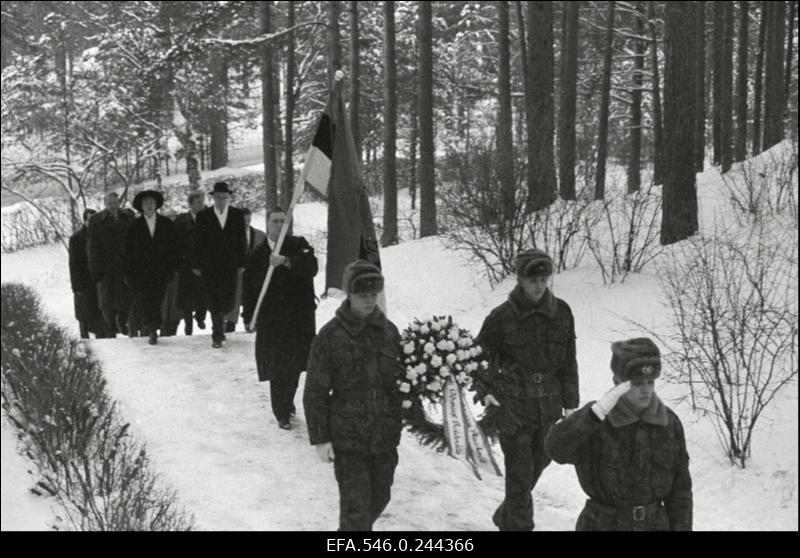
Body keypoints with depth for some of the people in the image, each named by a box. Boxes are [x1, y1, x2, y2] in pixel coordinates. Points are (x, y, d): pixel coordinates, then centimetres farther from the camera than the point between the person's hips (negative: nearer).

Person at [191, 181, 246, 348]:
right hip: (209, 265, -1)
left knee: (228, 297, -4)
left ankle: (221, 319, 27)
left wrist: (241, 263, 2)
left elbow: (241, 241, 7)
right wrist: (196, 265, 0)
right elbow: (198, 241, 2)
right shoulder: (203, 216, 1)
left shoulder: (237, 215, 4)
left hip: (230, 265, 1)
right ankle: (217, 334, 7)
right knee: (213, 300, -1)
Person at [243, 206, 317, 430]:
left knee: (294, 365, 9)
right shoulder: (257, 255, 4)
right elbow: (249, 288, 8)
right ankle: (282, 414, 6)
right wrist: (248, 317, 4)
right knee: (276, 368, -3)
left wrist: (286, 261, -30)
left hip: (300, 317, 1)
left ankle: (287, 404, 30)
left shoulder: (298, 245, 2)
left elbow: (311, 267, -17)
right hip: (271, 320, -1)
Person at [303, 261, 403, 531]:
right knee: (356, 507, -6)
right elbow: (315, 392, -6)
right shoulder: (330, 336, -10)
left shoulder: (388, 331, 4)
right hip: (347, 438, -5)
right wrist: (319, 438, -8)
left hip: (385, 437, 5)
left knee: (379, 498, 16)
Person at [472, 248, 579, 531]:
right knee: (520, 471, -4)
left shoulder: (561, 313, 1)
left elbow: (569, 361, 9)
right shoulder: (502, 317, -9)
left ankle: (507, 516, 40)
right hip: (511, 404, -4)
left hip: (549, 404, 4)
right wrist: (484, 391, -12)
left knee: (538, 462, 17)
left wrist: (570, 403, 9)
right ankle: (519, 524, 7)